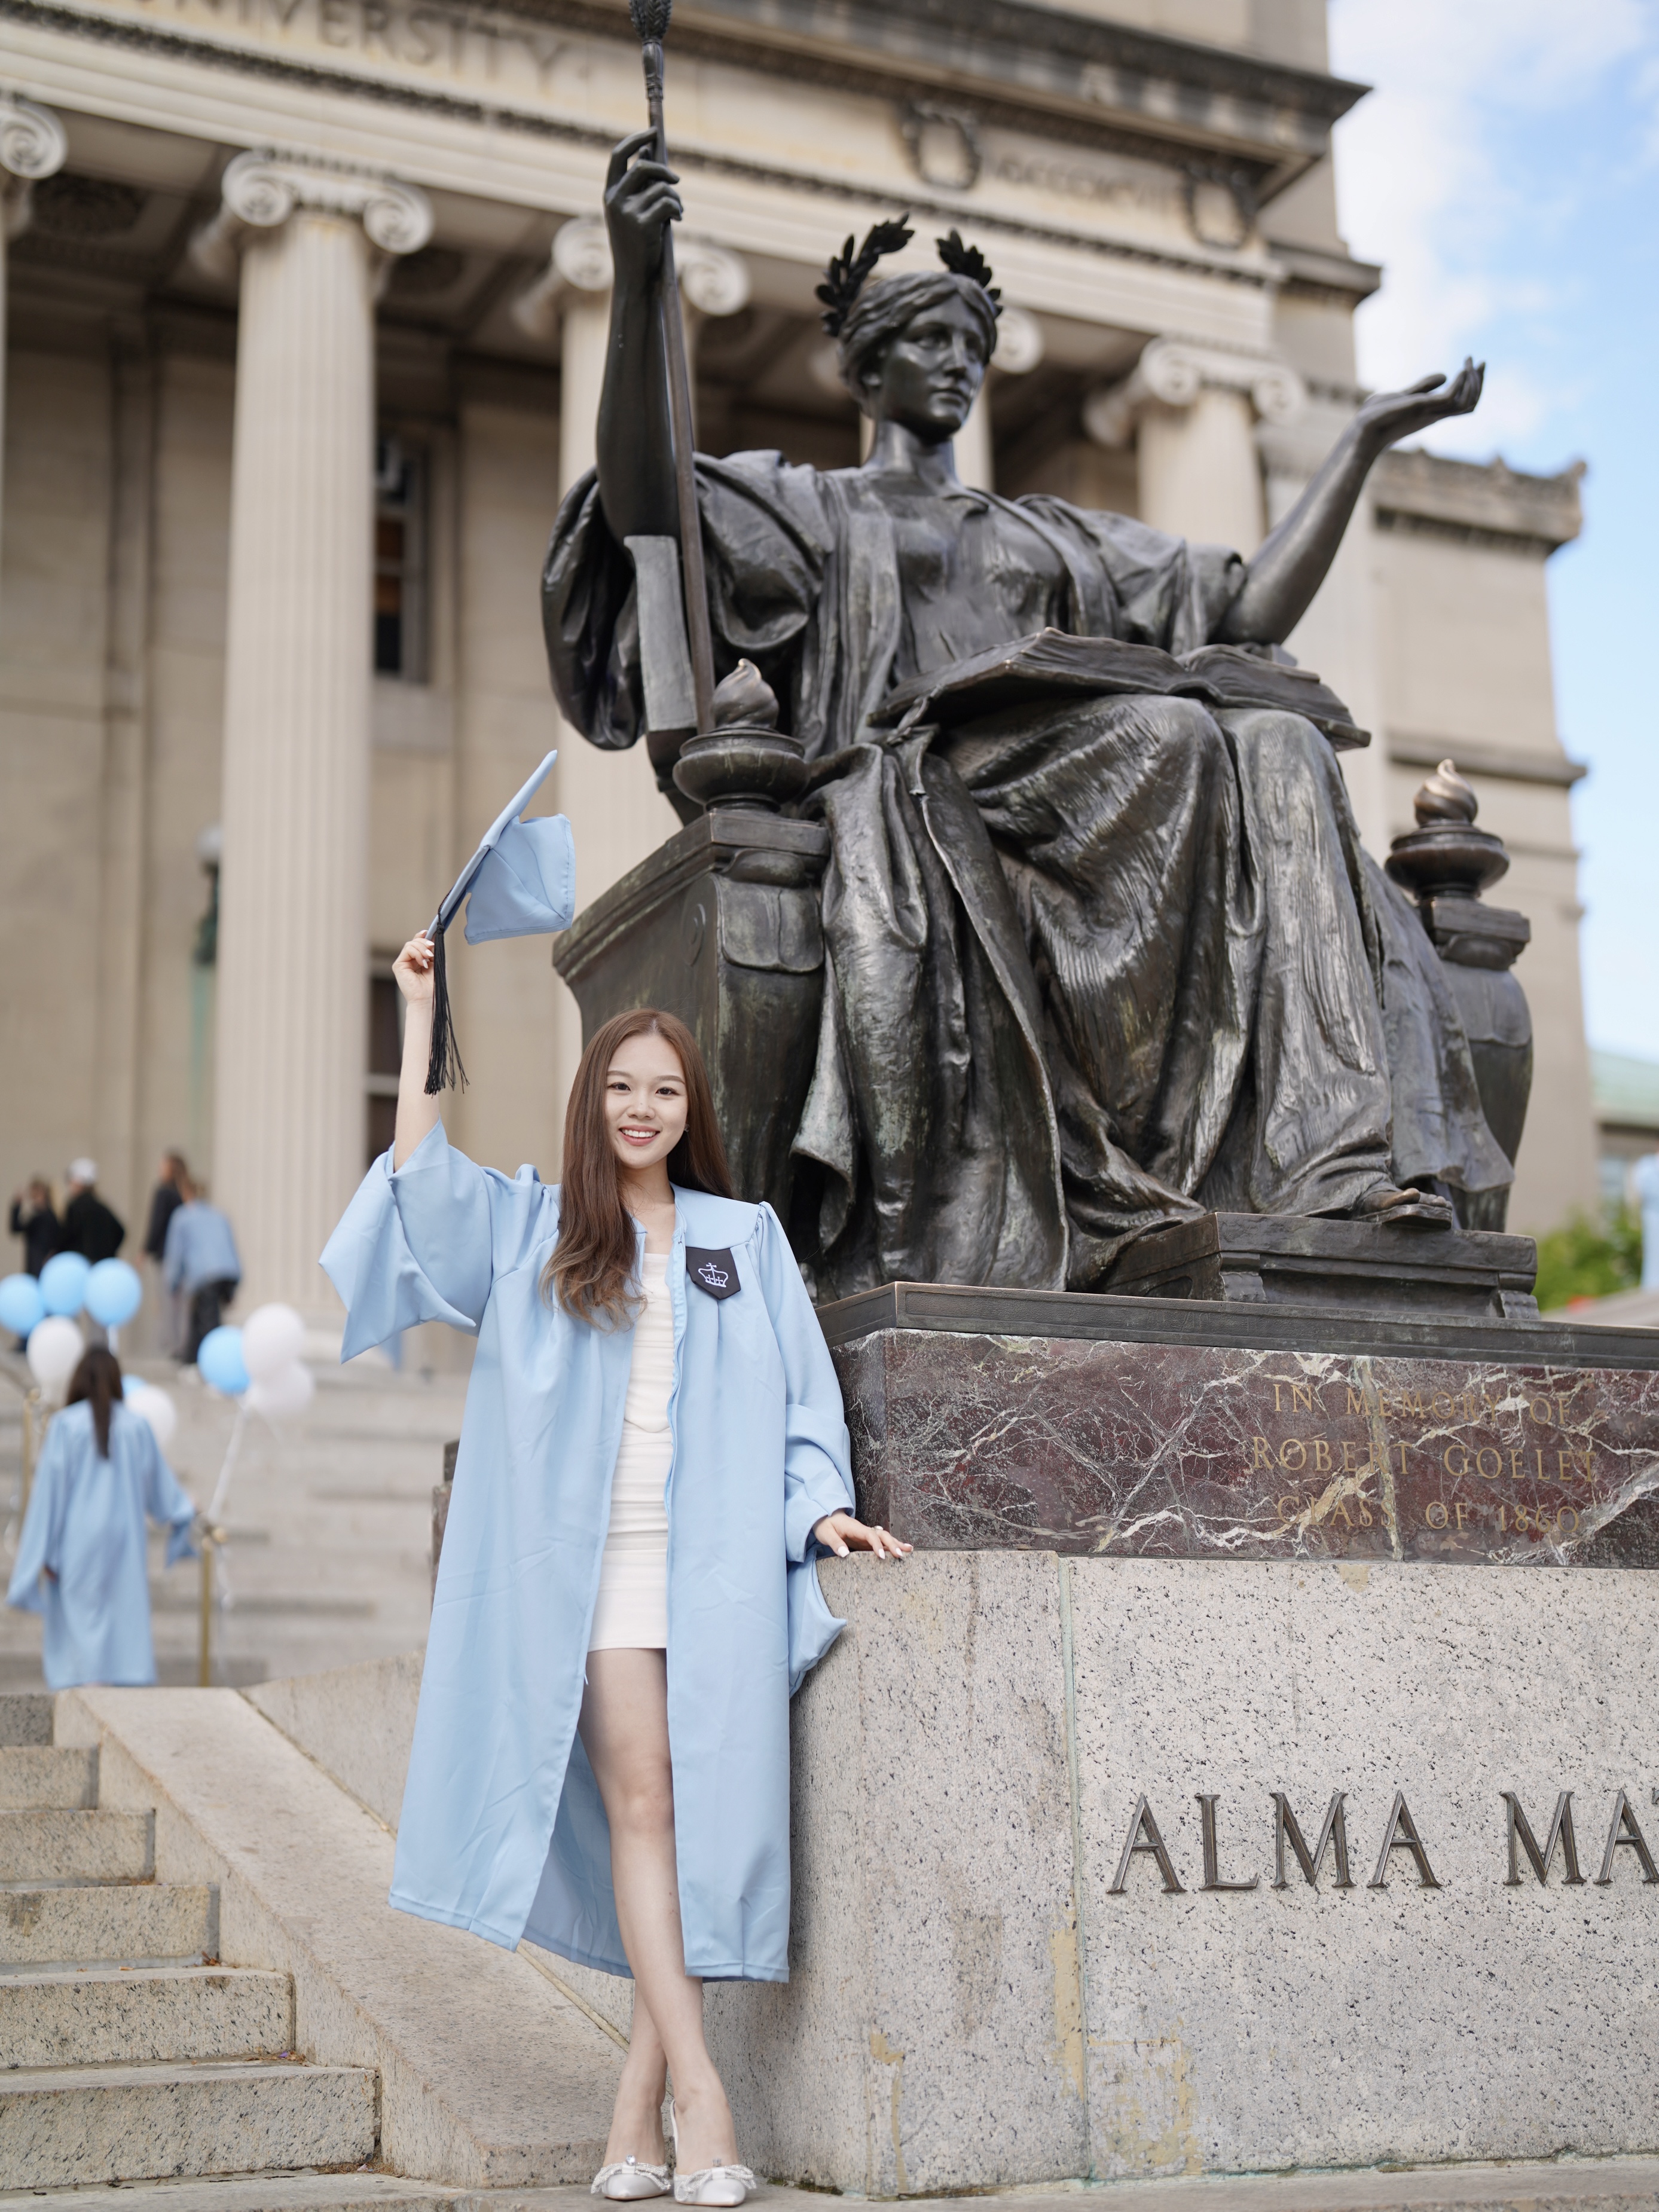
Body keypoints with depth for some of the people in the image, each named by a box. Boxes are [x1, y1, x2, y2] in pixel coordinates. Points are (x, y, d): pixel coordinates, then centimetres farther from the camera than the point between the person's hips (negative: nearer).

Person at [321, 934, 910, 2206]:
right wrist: (421, 1010, 2)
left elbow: (800, 1391, 15)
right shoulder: (530, 1227, 15)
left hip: (716, 1560, 1)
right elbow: (423, 1178, 0)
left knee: (701, 1806, -5)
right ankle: (698, 2088, -12)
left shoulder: (745, 1235, 17)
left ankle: (640, 2100, 1)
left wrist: (822, 1505, 0)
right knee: (639, 1801, -11)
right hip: (595, 1561, -1)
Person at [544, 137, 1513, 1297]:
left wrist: (1363, 441, 26)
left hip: (1067, 812, 5)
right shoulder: (808, 505, 22)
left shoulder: (1055, 537, 36)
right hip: (908, 816, -5)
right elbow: (641, 510, 0)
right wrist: (636, 285, -14)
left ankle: (1343, 1161, -41)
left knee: (1274, 748, -26)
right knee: (1172, 737, -32)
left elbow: (1252, 613, 28)